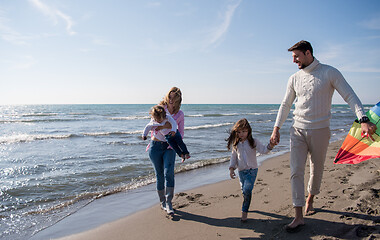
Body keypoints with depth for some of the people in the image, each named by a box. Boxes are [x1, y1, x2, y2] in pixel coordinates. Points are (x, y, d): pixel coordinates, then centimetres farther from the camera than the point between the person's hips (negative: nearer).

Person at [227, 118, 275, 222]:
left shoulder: (253, 142, -6)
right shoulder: (235, 144, 4)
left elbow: (263, 150, -12)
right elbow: (233, 157, 10)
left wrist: (270, 146, -31)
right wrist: (231, 168, 0)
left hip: (252, 170, -4)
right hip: (241, 171, 4)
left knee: (247, 190, -17)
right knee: (244, 191, 13)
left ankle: (244, 211, -3)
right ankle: (246, 206, 38)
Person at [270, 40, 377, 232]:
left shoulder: (329, 73, -4)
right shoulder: (294, 79, 7)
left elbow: (350, 96, -7)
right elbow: (285, 105, 14)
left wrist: (363, 119, -22)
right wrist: (276, 129, 10)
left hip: (320, 130, -2)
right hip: (298, 130, 2)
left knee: (316, 170, 12)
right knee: (296, 171, -6)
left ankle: (310, 199, 40)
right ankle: (298, 216, -1)